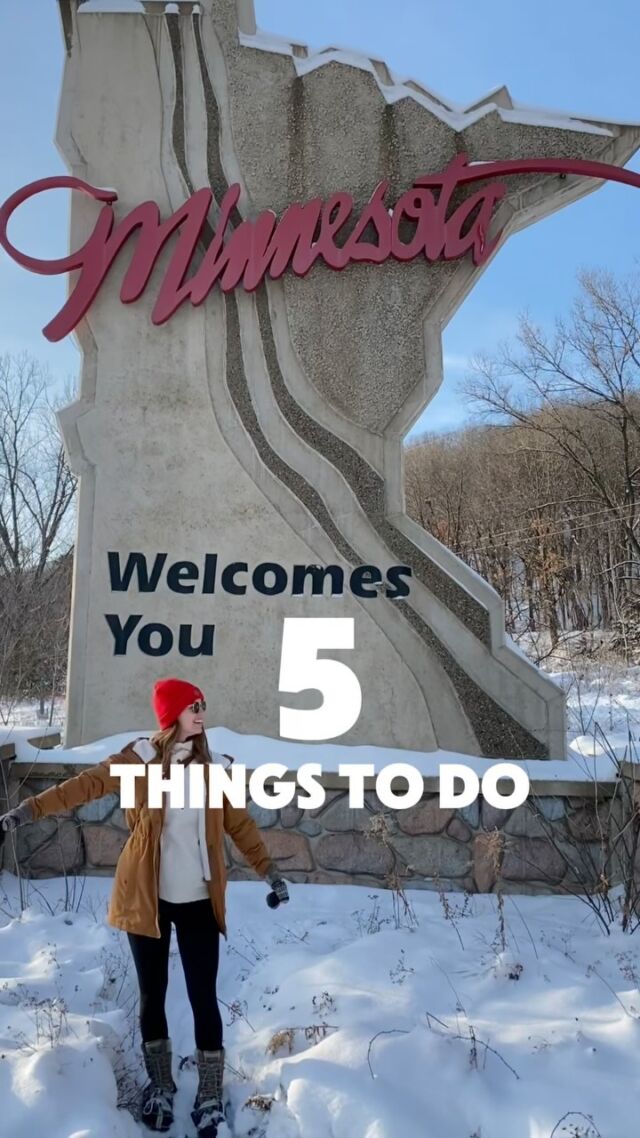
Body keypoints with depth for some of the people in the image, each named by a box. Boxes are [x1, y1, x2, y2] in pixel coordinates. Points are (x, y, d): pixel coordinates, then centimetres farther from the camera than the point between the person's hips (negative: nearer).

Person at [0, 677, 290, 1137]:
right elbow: (88, 784, -13)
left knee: (203, 998, 3)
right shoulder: (141, 759, -6)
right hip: (146, 898, -1)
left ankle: (210, 1096, 20)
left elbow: (240, 823, 7)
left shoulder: (215, 766, 1)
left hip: (199, 901, 1)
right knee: (153, 995, 14)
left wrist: (269, 869, 2)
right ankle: (161, 1086, 34)